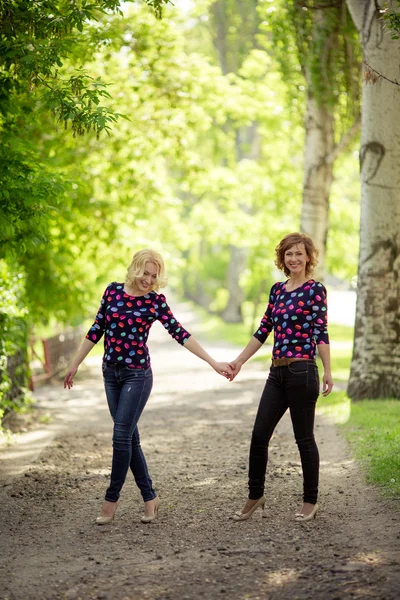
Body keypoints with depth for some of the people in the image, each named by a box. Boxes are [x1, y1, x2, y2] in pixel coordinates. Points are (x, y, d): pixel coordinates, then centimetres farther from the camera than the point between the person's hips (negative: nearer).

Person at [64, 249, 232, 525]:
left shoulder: (156, 300, -5)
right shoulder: (113, 291, 3)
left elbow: (180, 334, -7)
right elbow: (96, 330, 9)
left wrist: (213, 362, -12)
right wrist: (75, 365, 12)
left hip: (137, 375, -4)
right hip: (111, 373, 4)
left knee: (122, 436, -8)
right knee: (130, 437, 6)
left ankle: (112, 499, 4)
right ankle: (150, 497, 15)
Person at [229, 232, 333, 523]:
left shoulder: (315, 290, -4)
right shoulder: (278, 289, 14)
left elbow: (321, 332, -10)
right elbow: (263, 330, 18)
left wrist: (327, 371, -18)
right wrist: (239, 361, 17)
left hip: (302, 371, -6)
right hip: (277, 372, 6)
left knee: (304, 438, 2)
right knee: (259, 435, 5)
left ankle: (311, 501, 14)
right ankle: (255, 496, 18)